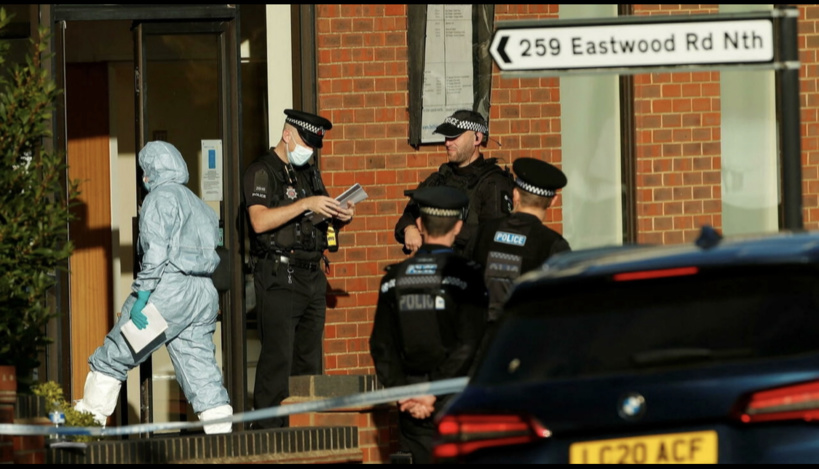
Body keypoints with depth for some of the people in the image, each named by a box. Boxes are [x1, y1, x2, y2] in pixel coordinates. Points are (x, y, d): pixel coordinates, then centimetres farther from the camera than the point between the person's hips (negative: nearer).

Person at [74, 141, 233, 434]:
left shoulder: (162, 197, -3)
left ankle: (88, 420, 5)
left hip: (170, 289, -8)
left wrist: (141, 297, -17)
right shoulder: (197, 204, 23)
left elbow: (156, 252, -14)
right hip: (204, 293, 8)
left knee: (112, 357, 2)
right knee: (201, 371, 5)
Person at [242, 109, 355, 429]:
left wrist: (341, 217, 2)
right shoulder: (261, 172, -4)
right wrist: (305, 204, -23)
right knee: (277, 357, -10)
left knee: (309, 359, 6)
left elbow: (323, 222, 25)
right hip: (278, 279, -8)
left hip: (313, 277, 8)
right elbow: (260, 221, -18)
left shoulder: (310, 174, 20)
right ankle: (267, 432, -10)